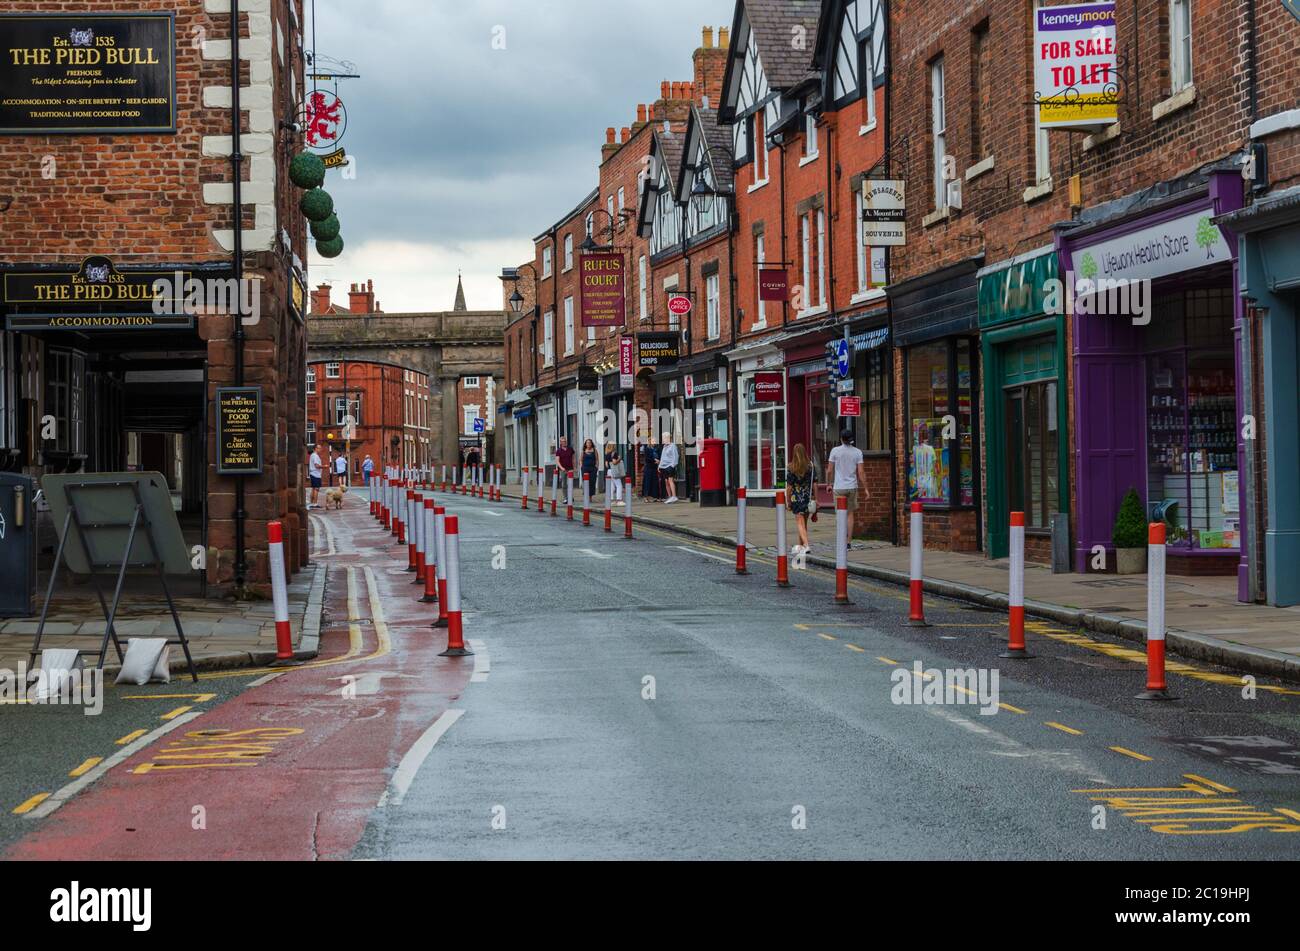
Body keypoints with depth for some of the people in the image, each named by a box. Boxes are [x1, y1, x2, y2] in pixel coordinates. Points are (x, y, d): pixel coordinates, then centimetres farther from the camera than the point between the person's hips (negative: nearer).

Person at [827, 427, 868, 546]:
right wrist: (865, 489, -1)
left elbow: (829, 470, -4)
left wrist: (829, 483, 11)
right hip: (852, 487, 2)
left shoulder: (835, 451, -4)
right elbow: (861, 472, -5)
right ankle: (849, 541, 11)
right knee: (850, 513, 12)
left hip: (839, 487, -2)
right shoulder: (857, 452, -1)